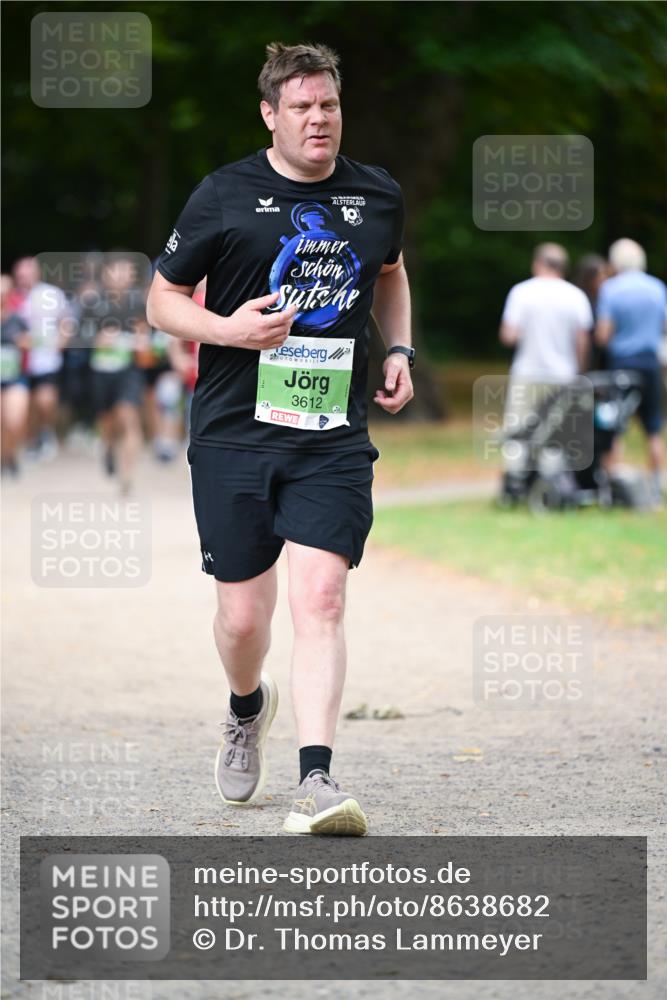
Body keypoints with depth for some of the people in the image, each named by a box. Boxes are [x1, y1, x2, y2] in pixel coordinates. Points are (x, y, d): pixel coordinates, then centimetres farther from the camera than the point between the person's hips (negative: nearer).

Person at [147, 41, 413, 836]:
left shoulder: (378, 197, 8)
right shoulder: (225, 196, -3)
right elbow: (162, 298, 4)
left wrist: (399, 350, 13)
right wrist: (227, 329, -15)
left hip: (335, 437, 1)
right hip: (233, 434, -1)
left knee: (320, 598, -15)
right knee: (243, 615, 5)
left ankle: (316, 781, -20)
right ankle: (247, 710, 40)